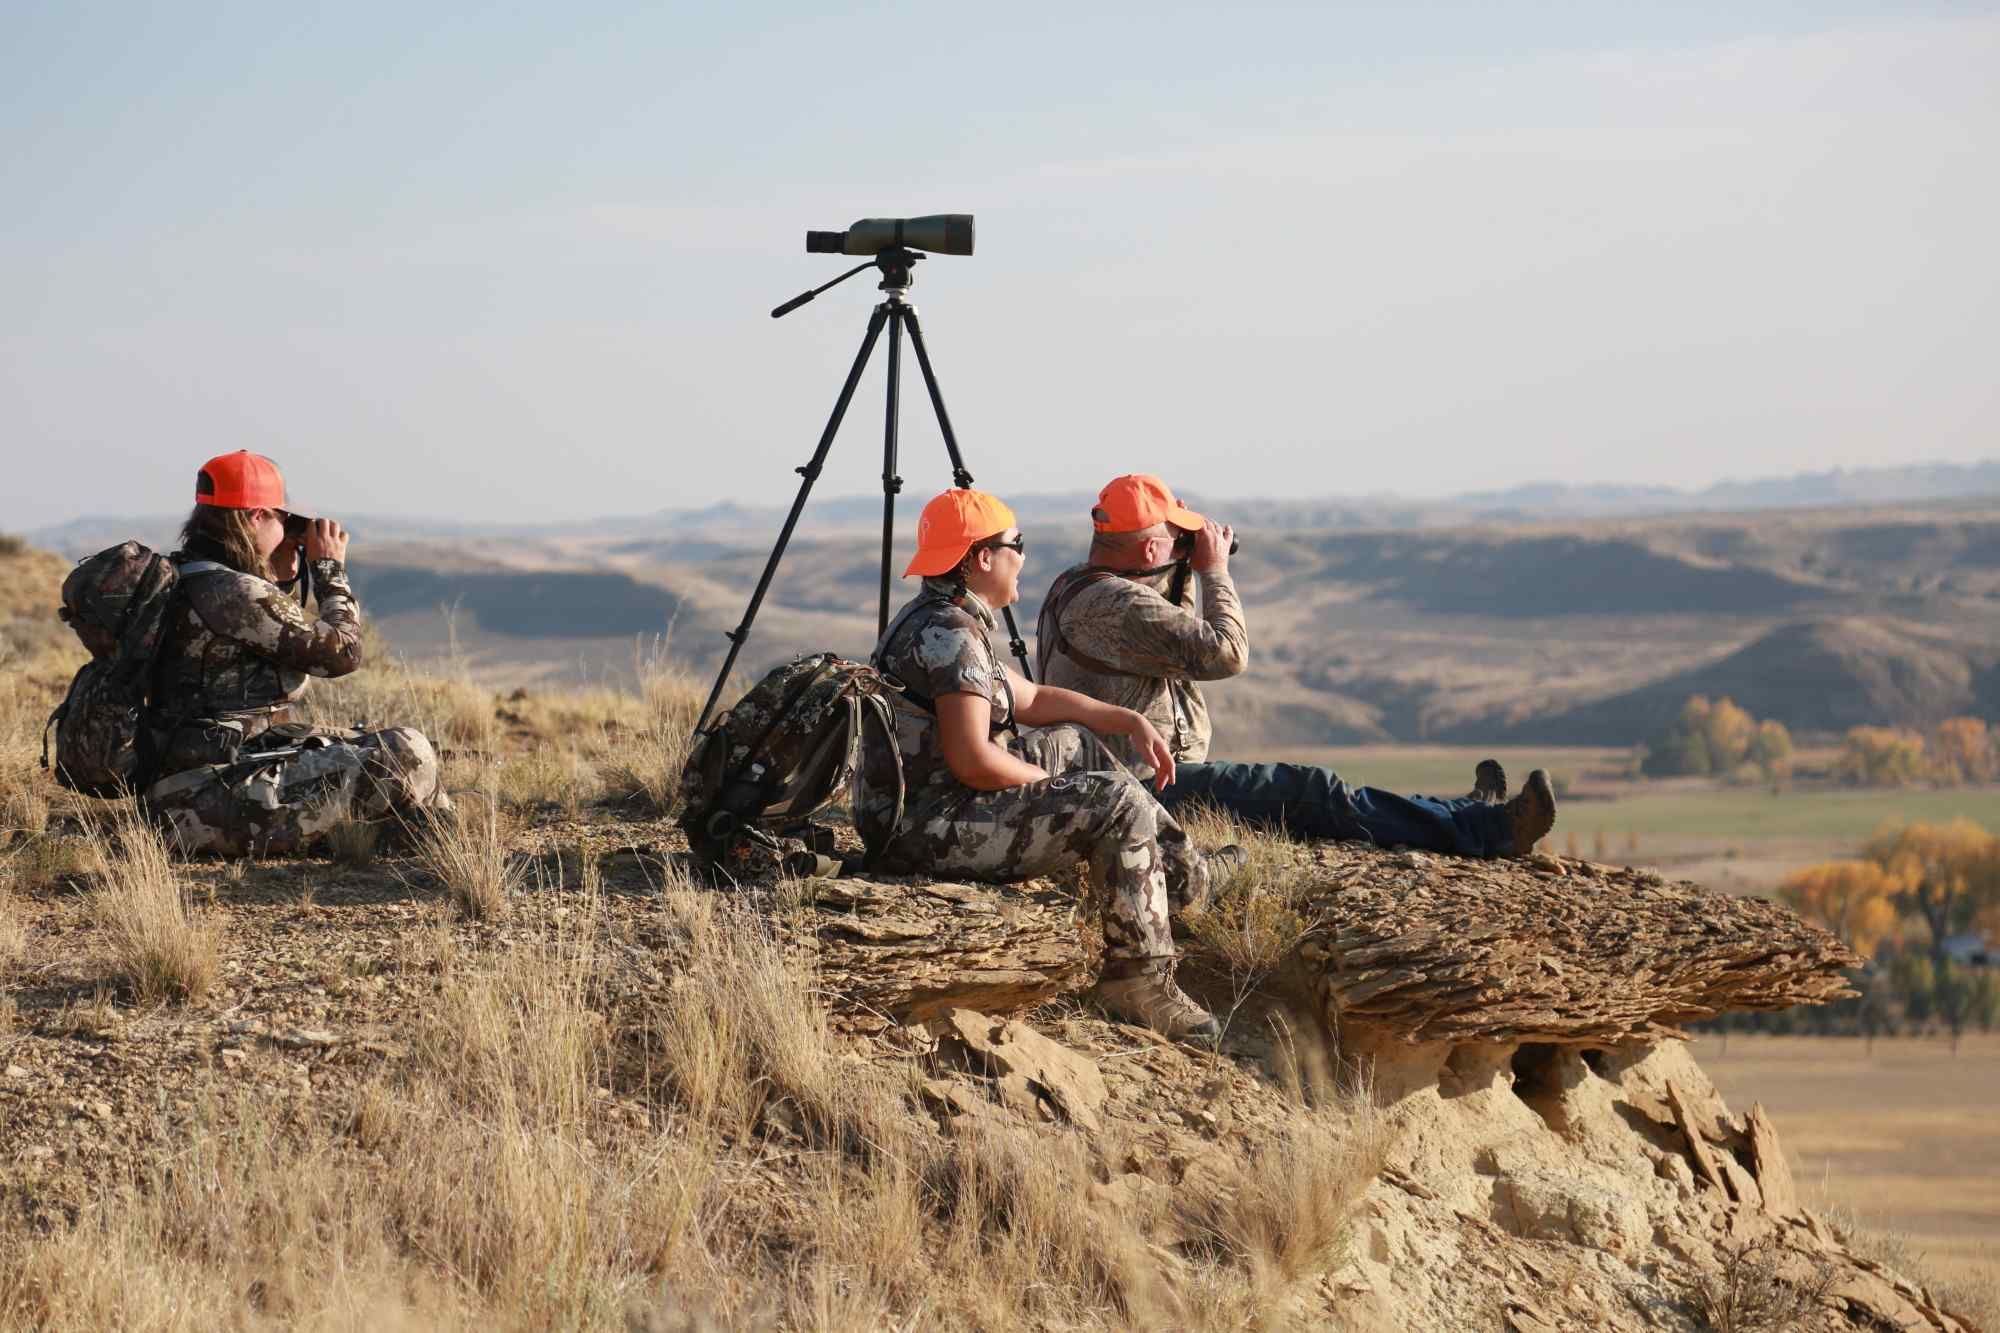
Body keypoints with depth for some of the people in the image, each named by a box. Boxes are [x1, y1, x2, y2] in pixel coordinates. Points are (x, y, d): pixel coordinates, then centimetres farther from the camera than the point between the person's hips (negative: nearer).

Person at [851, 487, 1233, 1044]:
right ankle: (1140, 982, -7)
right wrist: (1049, 784, -6)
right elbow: (972, 761, -24)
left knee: (1076, 743, 21)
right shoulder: (950, 633, -18)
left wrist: (1129, 720, 17)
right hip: (924, 828, -11)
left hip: (912, 814, 11)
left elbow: (1030, 700, 25)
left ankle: (1180, 872, 21)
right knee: (1119, 804, -13)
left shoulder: (938, 621, 16)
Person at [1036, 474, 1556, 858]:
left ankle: (1458, 814, 21)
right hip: (1151, 786, -11)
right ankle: (1488, 829, -9)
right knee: (1312, 792, -11)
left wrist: (1179, 581, 10)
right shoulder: (1118, 605, -21)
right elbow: (1226, 652, -23)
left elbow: (1175, 642, 25)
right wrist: (1213, 570, -8)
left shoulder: (1073, 586, 13)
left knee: (1305, 788, 15)